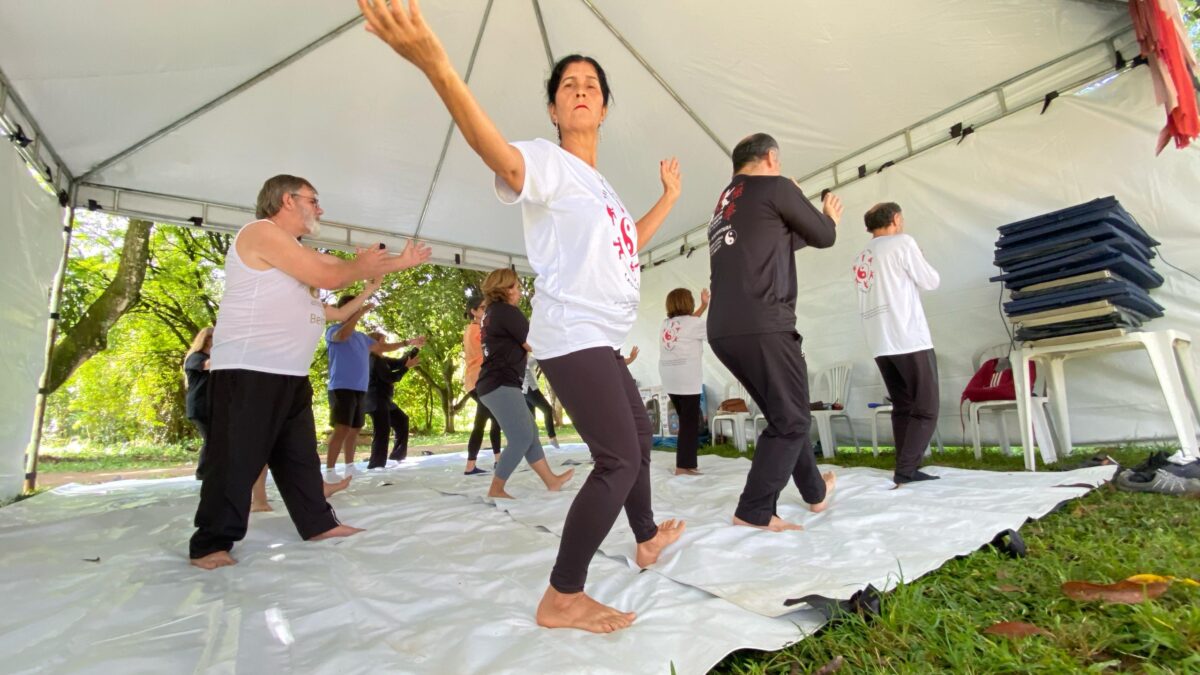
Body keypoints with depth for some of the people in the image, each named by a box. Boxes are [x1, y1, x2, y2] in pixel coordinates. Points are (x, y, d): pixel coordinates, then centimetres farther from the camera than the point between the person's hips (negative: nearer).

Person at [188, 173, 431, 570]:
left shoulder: (296, 250, 21)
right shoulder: (263, 232, -10)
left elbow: (337, 267, 21)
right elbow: (329, 277, -17)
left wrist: (403, 262, 19)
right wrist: (362, 265, 3)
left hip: (290, 373, 10)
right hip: (248, 371, -10)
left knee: (300, 454, 14)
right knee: (236, 459, -2)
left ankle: (318, 523, 24)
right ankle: (210, 544, 11)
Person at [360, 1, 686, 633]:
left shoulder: (600, 186, 21)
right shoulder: (547, 162, -8)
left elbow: (627, 243, 34)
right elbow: (502, 158, -32)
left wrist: (669, 196, 36)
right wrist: (436, 64, -47)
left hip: (602, 342, 10)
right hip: (572, 337, -10)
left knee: (639, 435, 22)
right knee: (619, 459, -15)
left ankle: (647, 538, 43)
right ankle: (561, 598, -2)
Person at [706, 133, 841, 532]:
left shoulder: (725, 204, 25)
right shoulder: (775, 187, 3)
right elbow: (824, 237, 11)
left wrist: (820, 221, 38)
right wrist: (828, 217, 33)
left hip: (722, 330, 8)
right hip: (762, 327, -8)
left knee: (785, 414, 20)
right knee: (791, 420, 3)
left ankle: (815, 492, 35)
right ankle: (753, 511, 2)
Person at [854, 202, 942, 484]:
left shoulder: (861, 257, 18)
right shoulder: (902, 243, -1)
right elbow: (931, 282, 2)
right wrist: (923, 266, 19)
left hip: (880, 343, 7)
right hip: (910, 339, -6)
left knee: (903, 407, 11)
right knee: (926, 408, -1)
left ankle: (906, 468, 10)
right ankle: (906, 469, -7)